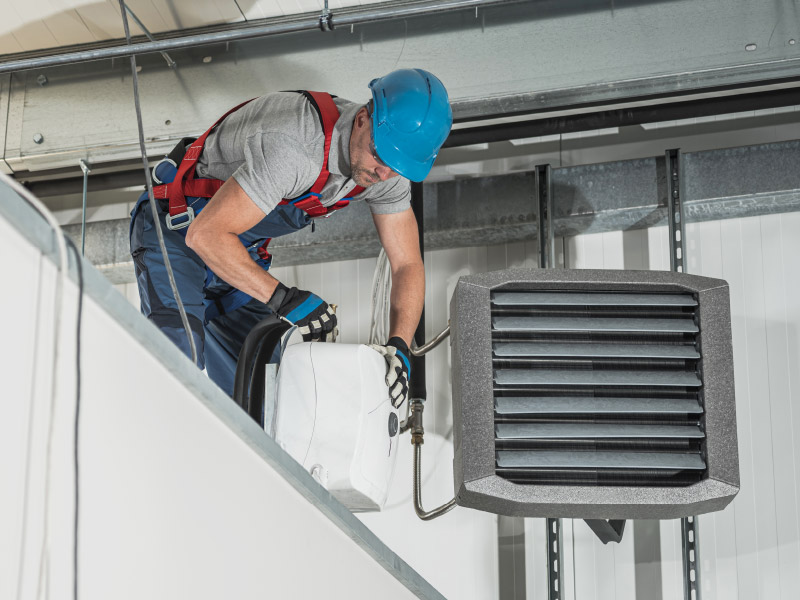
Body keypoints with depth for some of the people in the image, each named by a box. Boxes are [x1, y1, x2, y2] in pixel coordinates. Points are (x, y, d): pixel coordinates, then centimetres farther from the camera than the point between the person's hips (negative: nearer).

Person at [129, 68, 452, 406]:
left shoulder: (389, 165, -13)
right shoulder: (294, 146, -38)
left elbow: (407, 265, -6)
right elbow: (206, 235, -38)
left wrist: (399, 346, -22)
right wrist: (283, 298, -40)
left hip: (242, 251, 7)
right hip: (178, 230, -7)